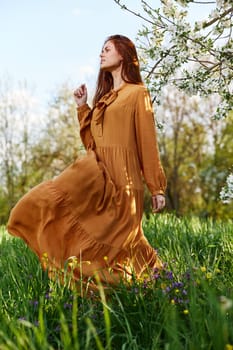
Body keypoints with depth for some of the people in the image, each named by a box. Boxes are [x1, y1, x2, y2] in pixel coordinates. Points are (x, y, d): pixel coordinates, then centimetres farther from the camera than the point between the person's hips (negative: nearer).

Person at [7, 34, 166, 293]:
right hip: (99, 173, 7)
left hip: (121, 178, -7)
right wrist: (82, 107, 11)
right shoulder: (104, 96, 22)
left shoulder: (137, 93, 2)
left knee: (121, 243, -6)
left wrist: (157, 188, -5)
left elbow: (148, 143, -3)